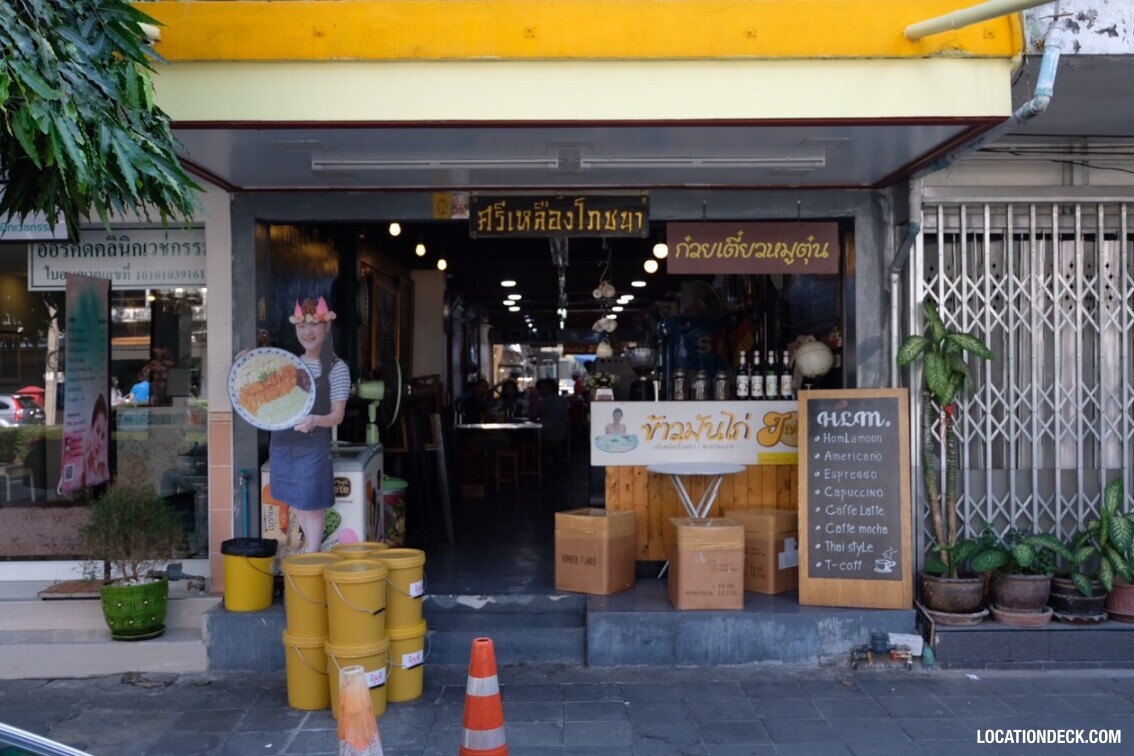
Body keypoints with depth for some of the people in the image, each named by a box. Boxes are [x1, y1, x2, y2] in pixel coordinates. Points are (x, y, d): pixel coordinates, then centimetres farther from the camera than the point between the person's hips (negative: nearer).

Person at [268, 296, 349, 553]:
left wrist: (315, 420, -29)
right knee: (295, 504, 14)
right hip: (281, 443, 6)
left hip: (313, 446, -6)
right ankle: (309, 547, 29)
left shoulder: (337, 368, -6)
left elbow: (337, 415, -8)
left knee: (312, 507, -1)